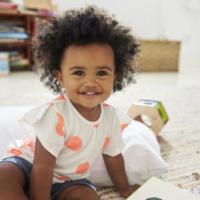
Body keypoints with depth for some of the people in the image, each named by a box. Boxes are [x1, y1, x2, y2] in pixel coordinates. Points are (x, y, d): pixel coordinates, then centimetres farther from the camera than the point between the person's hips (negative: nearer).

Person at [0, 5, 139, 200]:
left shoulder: (110, 115, -9)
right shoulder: (56, 114, -30)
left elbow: (113, 156, 8)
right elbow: (42, 167, -25)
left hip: (66, 180, 5)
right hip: (29, 164, -5)